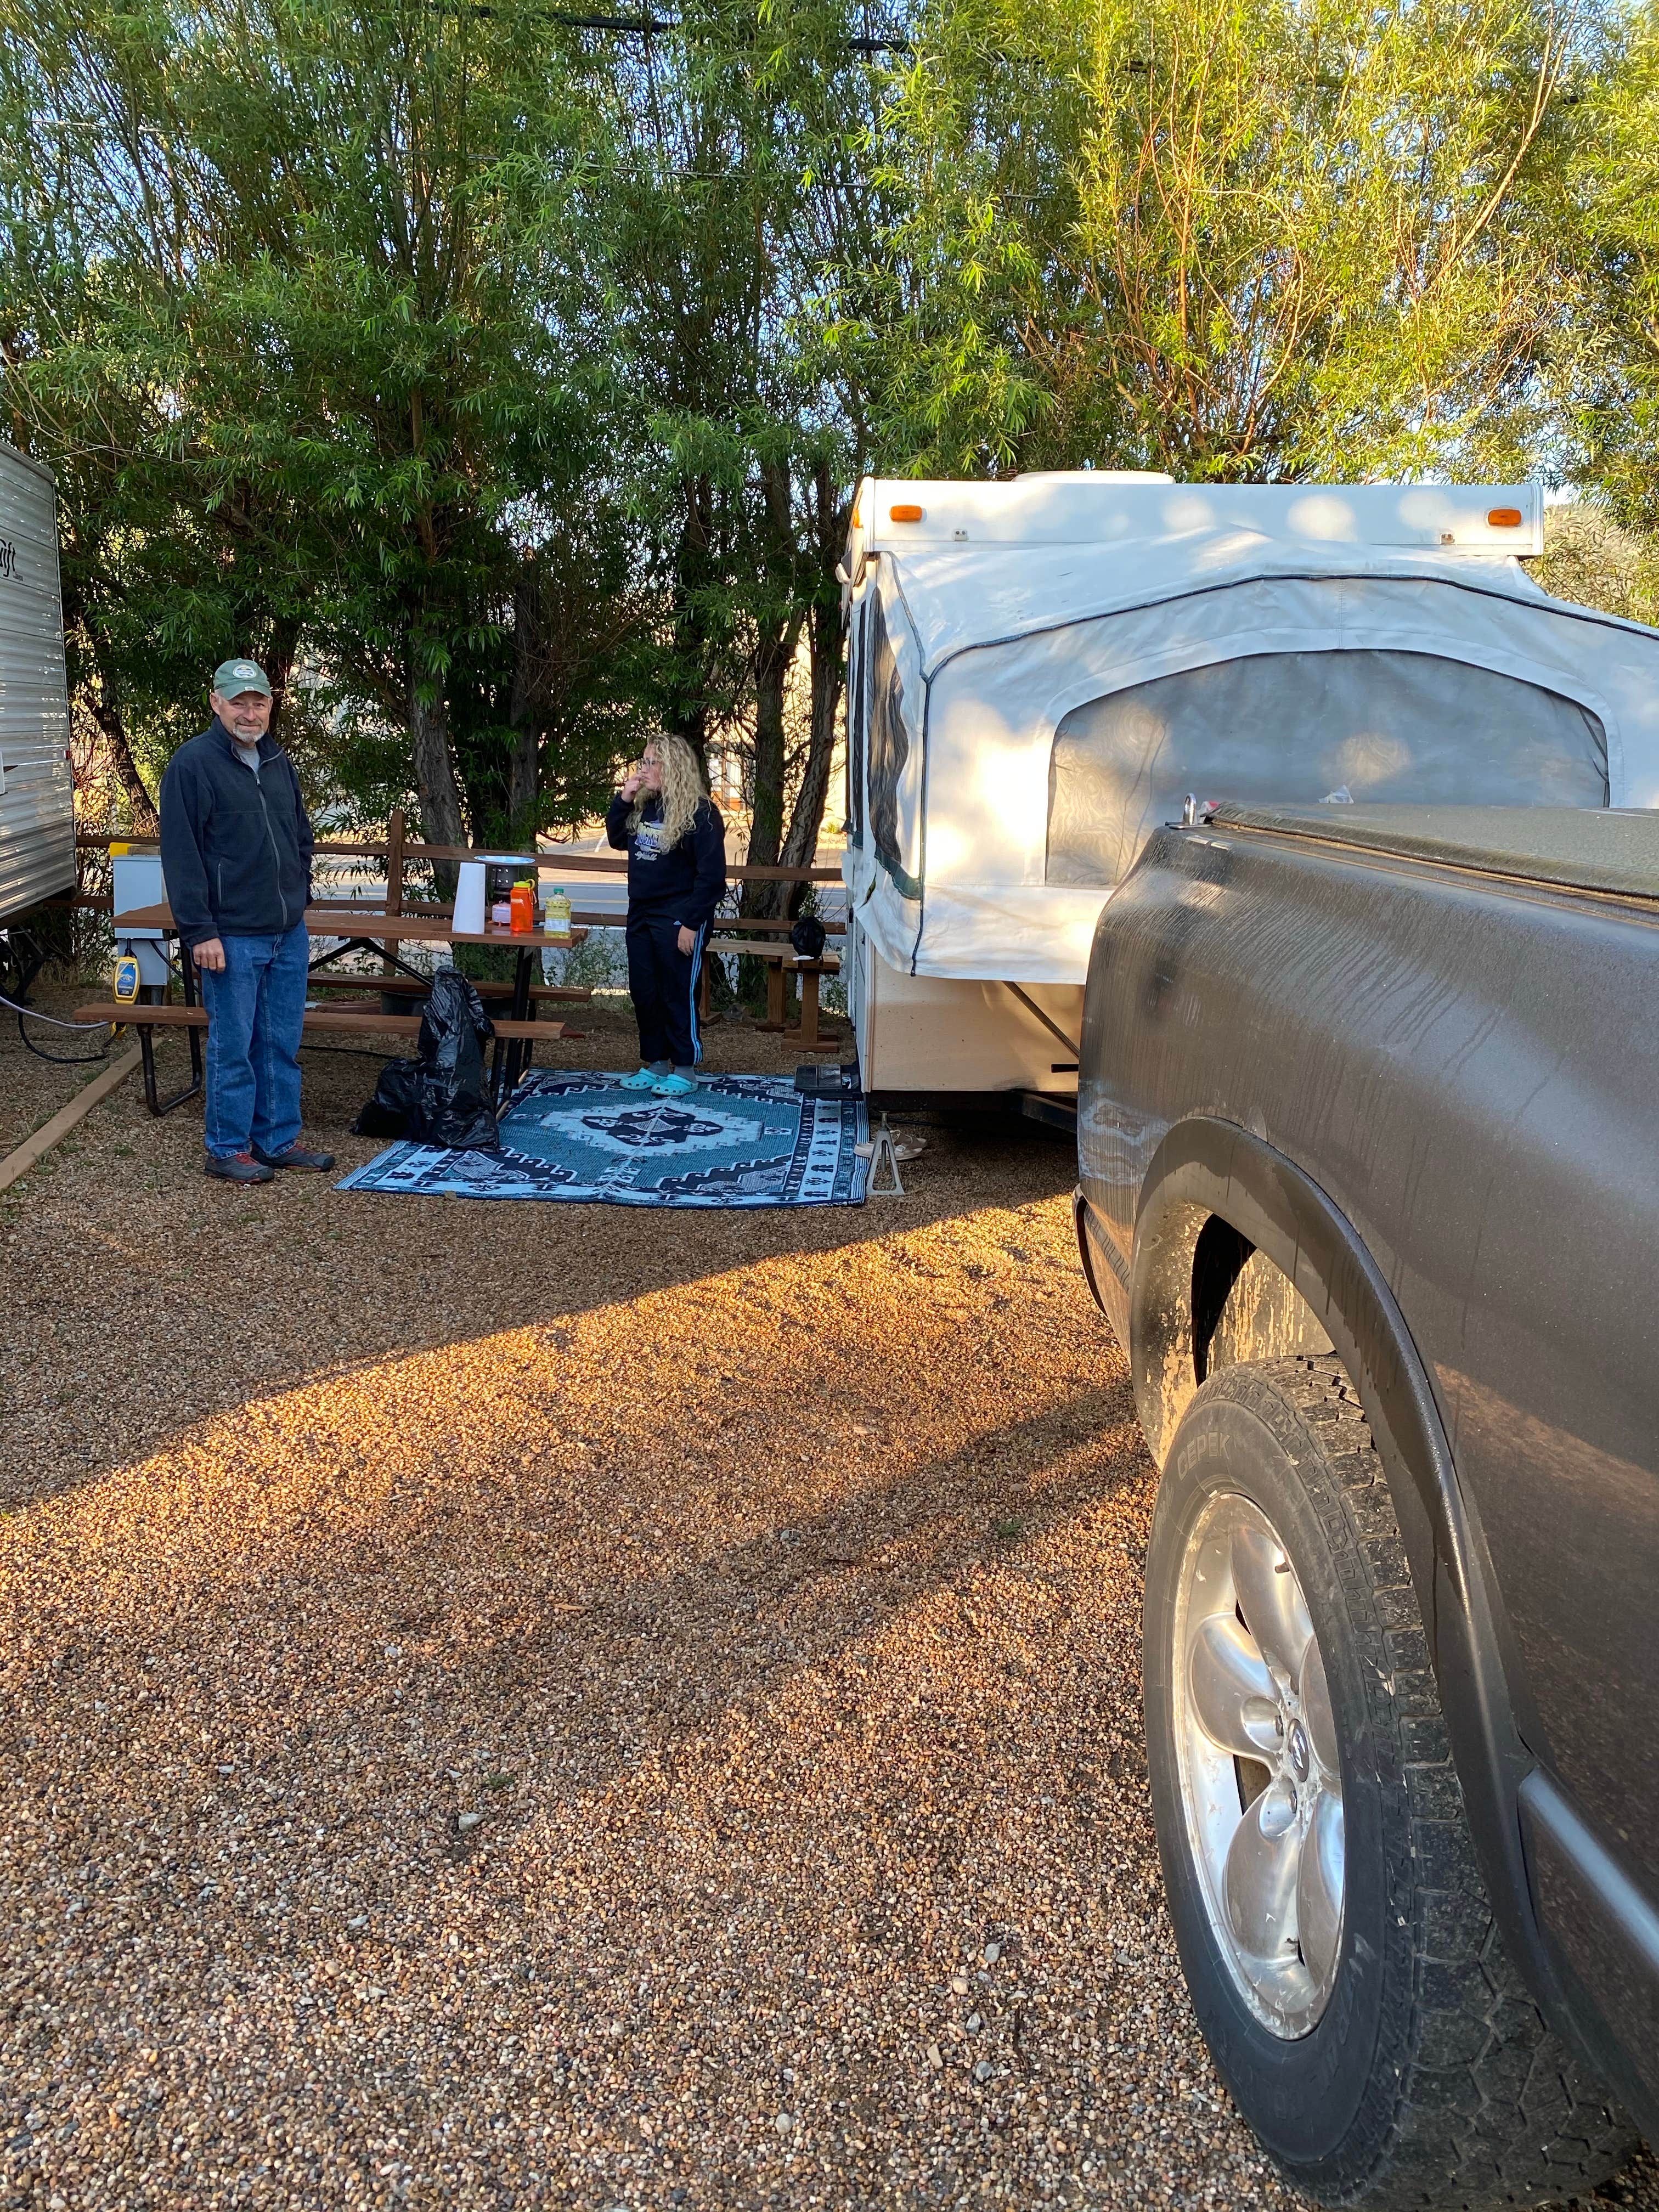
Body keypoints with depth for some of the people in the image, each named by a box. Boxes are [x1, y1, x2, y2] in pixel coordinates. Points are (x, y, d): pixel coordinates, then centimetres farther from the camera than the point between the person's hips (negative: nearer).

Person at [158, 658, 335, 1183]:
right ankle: (228, 1149, 13)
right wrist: (200, 932, -17)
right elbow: (180, 854, -13)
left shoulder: (278, 760, 12)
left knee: (282, 1045, 12)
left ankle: (278, 1140, 22)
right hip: (233, 937, -6)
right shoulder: (193, 764, -9)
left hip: (289, 933, 7)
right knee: (233, 1047, 1)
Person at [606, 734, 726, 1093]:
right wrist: (623, 800, 4)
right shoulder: (643, 807, 9)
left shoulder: (700, 813, -14)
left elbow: (712, 874, -16)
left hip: (677, 919, -8)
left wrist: (691, 923, -19)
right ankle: (654, 1063, 24)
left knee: (678, 994, 0)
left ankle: (684, 1070, 11)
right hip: (641, 916, 8)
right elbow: (617, 840, 20)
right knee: (643, 992, 12)